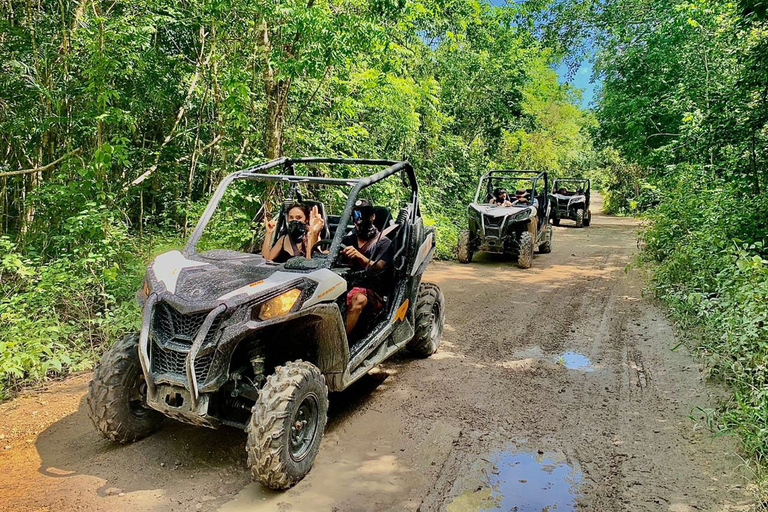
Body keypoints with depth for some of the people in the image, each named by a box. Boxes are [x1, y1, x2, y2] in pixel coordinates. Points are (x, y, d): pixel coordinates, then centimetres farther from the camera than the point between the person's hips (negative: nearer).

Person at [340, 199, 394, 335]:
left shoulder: (384, 243, 8)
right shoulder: (348, 240, 22)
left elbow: (377, 269, -9)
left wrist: (359, 256, -26)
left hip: (372, 293, -4)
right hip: (347, 286, 4)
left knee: (358, 298, -39)